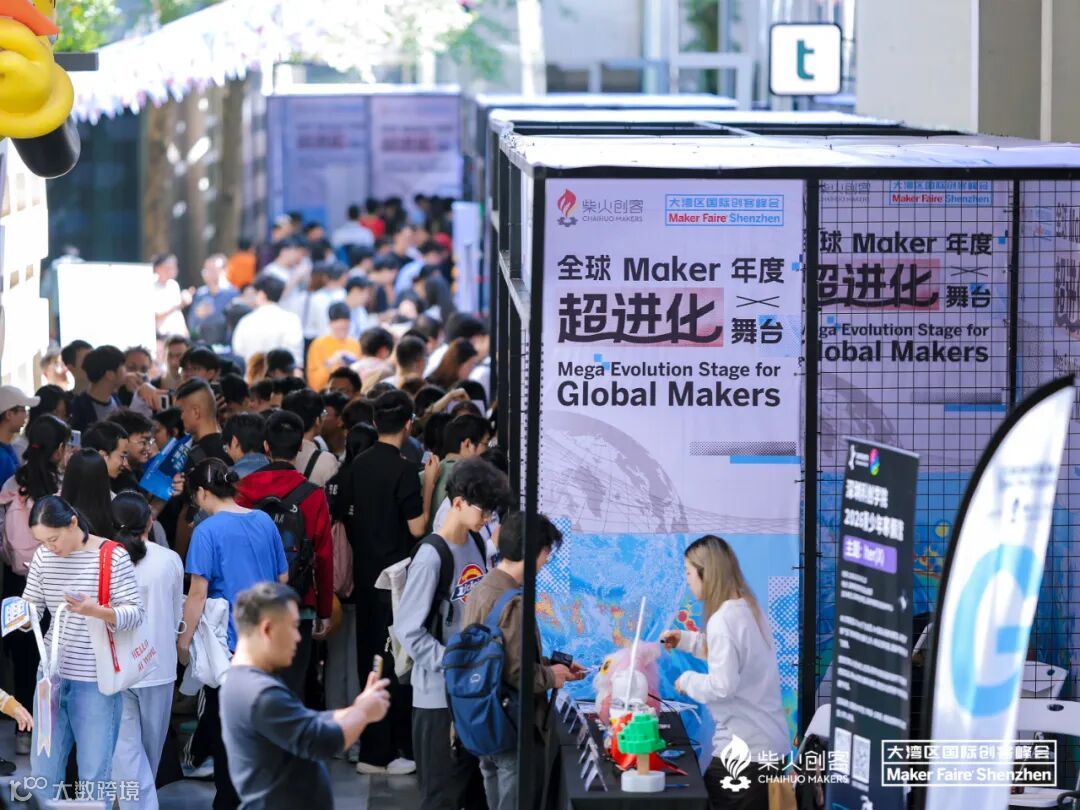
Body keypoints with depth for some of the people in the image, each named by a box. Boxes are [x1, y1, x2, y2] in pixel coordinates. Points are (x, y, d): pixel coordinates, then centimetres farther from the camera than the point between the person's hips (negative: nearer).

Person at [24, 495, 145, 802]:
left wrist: (97, 611, -29)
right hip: (52, 672, 4)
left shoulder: (113, 556, -11)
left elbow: (136, 613, -11)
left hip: (96, 680, -4)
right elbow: (32, 607, 8)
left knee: (95, 773, 1)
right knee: (43, 769, 8)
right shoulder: (43, 557, 3)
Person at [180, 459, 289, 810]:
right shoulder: (264, 522, 4)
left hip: (227, 643, -6)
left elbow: (197, 594, -16)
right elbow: (283, 579, 12)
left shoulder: (208, 531, -14)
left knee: (224, 726, 4)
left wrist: (183, 641, -9)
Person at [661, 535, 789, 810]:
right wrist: (686, 639, 26)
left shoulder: (723, 619, -20)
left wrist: (687, 680, -7)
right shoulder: (748, 609, 9)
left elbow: (722, 685, -24)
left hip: (743, 749, -9)